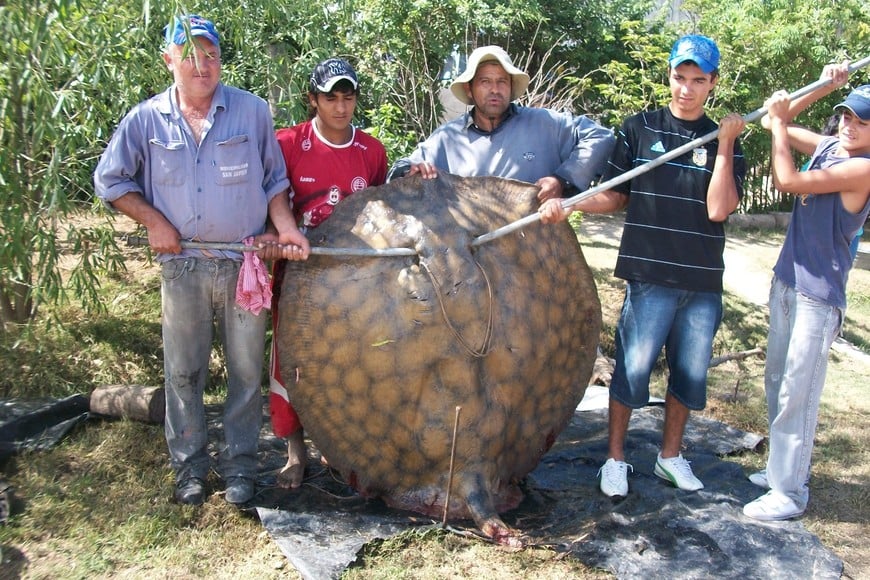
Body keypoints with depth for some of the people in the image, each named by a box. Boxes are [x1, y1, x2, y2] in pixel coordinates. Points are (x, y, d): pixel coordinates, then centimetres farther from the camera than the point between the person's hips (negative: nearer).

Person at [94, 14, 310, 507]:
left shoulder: (253, 111, 0)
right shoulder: (146, 119, 1)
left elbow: (275, 179, 7)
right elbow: (109, 180, 10)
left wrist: (285, 226, -8)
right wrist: (153, 221, -2)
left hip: (246, 261, 0)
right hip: (182, 264, 1)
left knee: (246, 369, 6)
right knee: (183, 371, 9)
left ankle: (241, 466, 20)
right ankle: (190, 466, 24)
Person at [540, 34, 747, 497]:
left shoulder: (724, 141, 6)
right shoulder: (639, 128, 3)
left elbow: (718, 209, -8)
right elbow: (615, 197, 5)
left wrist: (725, 144, -8)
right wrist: (568, 205, -11)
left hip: (705, 282, 3)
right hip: (650, 276, -2)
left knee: (690, 372, 12)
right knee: (633, 367, -2)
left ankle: (670, 455, 30)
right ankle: (615, 459, 15)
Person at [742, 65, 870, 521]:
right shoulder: (828, 146, 8)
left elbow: (787, 181, -22)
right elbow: (778, 125, 19)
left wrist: (777, 121, -12)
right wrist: (824, 89, 6)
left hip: (817, 295, -9)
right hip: (786, 281, 9)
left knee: (797, 393, -4)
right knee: (777, 382, 17)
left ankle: (789, 493, 6)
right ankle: (782, 468, 31)